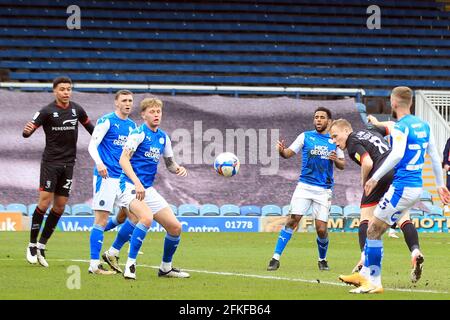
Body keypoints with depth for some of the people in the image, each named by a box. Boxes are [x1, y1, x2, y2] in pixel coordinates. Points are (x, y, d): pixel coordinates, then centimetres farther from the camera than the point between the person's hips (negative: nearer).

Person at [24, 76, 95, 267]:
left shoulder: (77, 110, 5)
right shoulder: (47, 111, -9)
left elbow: (89, 126, 22)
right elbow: (28, 132, -14)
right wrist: (27, 130, -37)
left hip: (68, 164, 5)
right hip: (50, 162, -5)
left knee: (60, 207, 2)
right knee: (44, 202, -12)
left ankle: (42, 246, 12)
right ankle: (32, 245, -1)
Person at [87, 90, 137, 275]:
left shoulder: (132, 126, 15)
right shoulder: (106, 121, -6)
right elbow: (92, 145, -12)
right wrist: (99, 163, -29)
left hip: (124, 177, 7)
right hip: (106, 176, -7)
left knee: (126, 215, 4)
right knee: (102, 219, -8)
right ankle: (94, 265, -7)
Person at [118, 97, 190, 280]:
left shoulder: (163, 137, 13)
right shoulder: (139, 133, -10)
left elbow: (169, 164, 24)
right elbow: (123, 159, -19)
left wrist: (178, 169, -1)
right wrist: (137, 183, -30)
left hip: (148, 189, 8)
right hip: (130, 187, -8)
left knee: (175, 227, 4)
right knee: (147, 217, -34)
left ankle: (166, 268, 24)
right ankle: (130, 265, -27)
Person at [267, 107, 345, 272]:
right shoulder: (305, 136, 5)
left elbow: (342, 165, 10)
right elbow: (288, 153, 0)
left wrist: (336, 159, -12)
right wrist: (282, 151, -23)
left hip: (324, 190, 1)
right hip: (305, 186, -1)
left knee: (321, 229, -5)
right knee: (292, 220, -14)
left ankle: (322, 259, 22)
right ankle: (276, 258, -10)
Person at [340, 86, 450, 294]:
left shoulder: (400, 127, -13)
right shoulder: (423, 125, 12)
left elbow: (397, 154, -28)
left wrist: (375, 177, -25)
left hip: (402, 188, -9)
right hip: (417, 188, 9)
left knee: (373, 230, -1)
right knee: (374, 228, 17)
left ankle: (374, 282, -1)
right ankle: (364, 274, 22)